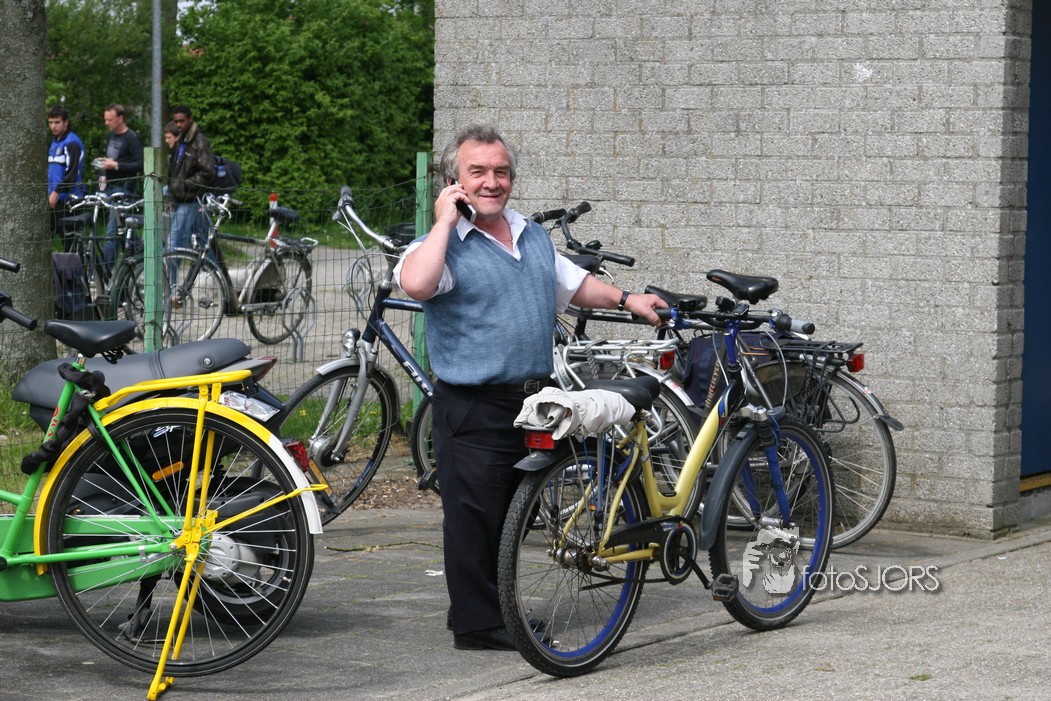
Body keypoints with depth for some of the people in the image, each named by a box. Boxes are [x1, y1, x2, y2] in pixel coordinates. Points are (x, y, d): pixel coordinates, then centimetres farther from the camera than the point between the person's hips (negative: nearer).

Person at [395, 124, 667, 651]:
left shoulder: (534, 237, 17)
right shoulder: (445, 246, -7)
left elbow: (573, 283, 33)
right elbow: (416, 284, -30)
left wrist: (626, 300, 23)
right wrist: (446, 221, -19)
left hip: (531, 403, 7)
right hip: (473, 410, -7)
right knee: (475, 517, -4)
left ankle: (506, 614, 24)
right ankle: (476, 625, 3)